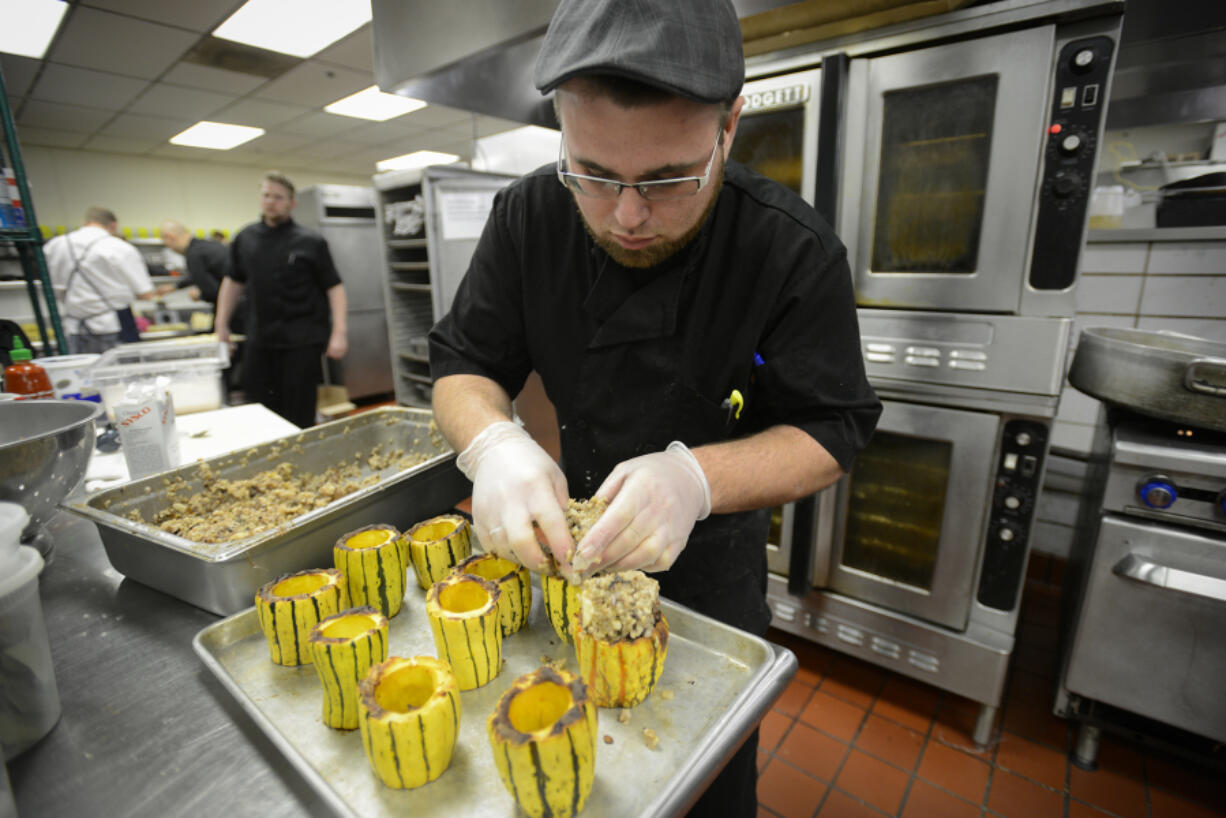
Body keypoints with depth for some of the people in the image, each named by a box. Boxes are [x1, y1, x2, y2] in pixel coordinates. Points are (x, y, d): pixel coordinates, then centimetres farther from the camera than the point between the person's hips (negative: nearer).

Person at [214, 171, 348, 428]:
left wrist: (339, 332, -14)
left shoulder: (310, 242, -4)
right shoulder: (245, 239, 10)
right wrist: (222, 323, 16)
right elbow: (234, 281, 20)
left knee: (298, 415, 0)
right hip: (260, 340, 5)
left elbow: (334, 287, -6)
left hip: (301, 342, -4)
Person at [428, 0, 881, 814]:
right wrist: (492, 442, -34)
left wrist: (696, 478, -39)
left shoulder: (794, 249, -24)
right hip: (572, 542, 3)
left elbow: (833, 432, -20)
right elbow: (463, 366, -11)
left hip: (715, 559, -2)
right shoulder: (528, 217, -15)